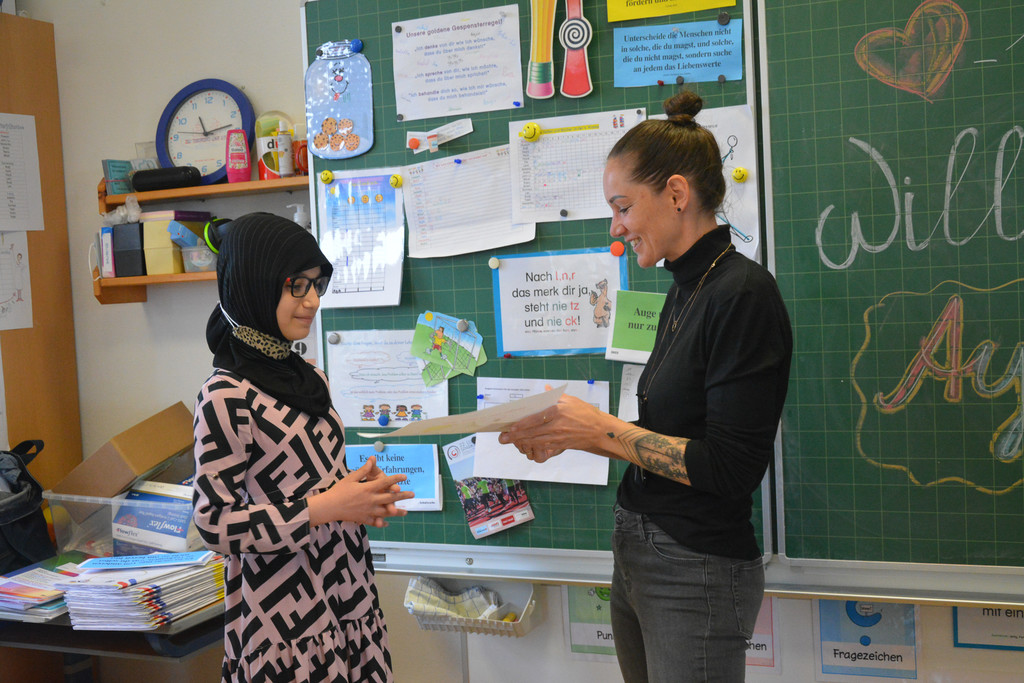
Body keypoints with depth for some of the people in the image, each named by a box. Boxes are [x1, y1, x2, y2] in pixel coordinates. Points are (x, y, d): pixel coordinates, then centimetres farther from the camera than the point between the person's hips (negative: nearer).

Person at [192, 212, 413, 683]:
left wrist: (360, 491, -1)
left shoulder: (309, 379, 9)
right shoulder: (226, 397, -15)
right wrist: (323, 508, -21)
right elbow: (214, 526, -17)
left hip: (347, 594, 7)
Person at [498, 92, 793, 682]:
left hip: (698, 570, -8)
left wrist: (599, 429, -17)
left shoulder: (745, 295, -17)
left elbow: (731, 467, -21)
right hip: (638, 554, 8)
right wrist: (567, 433, 2)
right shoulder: (686, 290, 9)